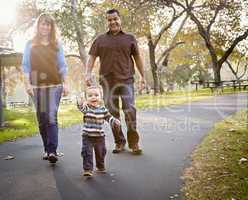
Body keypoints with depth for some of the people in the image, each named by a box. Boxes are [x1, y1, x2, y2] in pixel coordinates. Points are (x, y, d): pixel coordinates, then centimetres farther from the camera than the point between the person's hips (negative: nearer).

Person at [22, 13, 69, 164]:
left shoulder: (56, 44, 10)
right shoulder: (30, 44, 10)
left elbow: (62, 65, 9)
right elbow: (26, 65, 6)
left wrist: (65, 84, 1)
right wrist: (27, 84, -4)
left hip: (54, 85, -1)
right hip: (37, 85, 1)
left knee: (51, 117, -12)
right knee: (42, 119, 4)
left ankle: (52, 151, -14)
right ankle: (47, 149, 15)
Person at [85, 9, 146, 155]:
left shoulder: (130, 38, 11)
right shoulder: (100, 39, 12)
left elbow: (137, 58, 13)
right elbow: (92, 57, 8)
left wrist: (143, 77, 10)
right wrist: (88, 73, -7)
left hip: (126, 80, -1)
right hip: (108, 81, 2)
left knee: (130, 110, -9)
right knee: (113, 113, 5)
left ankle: (134, 143, 2)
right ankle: (119, 142, 17)